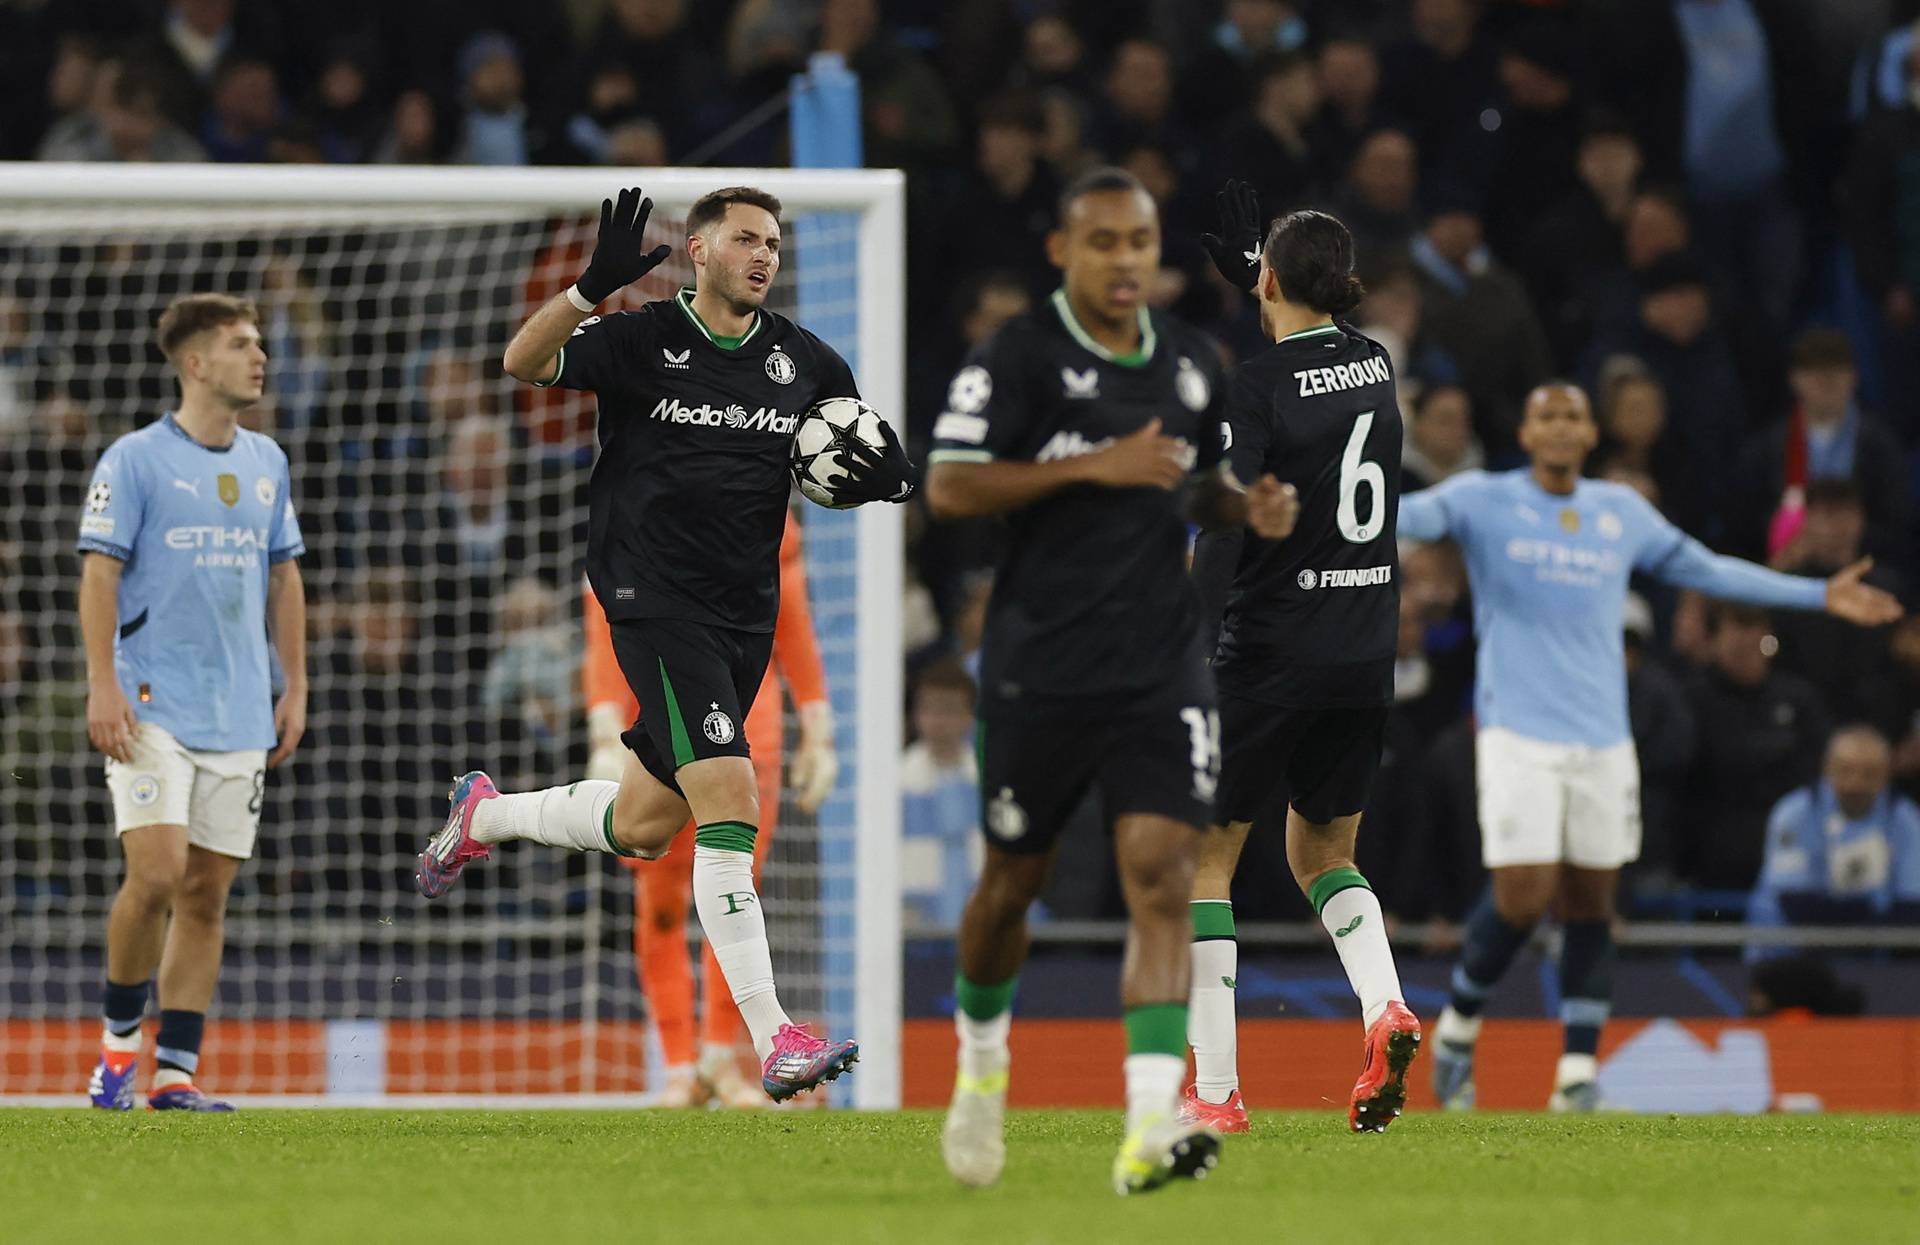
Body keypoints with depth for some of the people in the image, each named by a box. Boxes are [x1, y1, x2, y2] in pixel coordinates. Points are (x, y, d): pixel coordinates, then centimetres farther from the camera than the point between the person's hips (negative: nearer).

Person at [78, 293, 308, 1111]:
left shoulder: (266, 463, 13)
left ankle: (176, 1073, 5)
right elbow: (100, 575, -6)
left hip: (240, 718, 5)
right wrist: (104, 687, -14)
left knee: (207, 892, 2)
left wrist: (295, 689, 14)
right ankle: (119, 1037, 5)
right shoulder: (136, 460, -4)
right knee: (157, 874, -16)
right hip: (154, 706, -5)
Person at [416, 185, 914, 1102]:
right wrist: (594, 286, -35)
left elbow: (858, 462, 18)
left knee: (642, 828, 16)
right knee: (731, 802, -18)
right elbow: (524, 362, -19)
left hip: (746, 615, 6)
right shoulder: (644, 341, -6)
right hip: (657, 605, -6)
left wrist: (880, 475, -7)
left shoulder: (804, 362, 8)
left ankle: (485, 816, 44)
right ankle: (773, 1041, -20)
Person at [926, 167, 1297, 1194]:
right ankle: (982, 1053, 42)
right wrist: (1095, 464, -21)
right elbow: (948, 486, -15)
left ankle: (1150, 1129, -22)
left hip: (1161, 673, 3)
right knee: (1013, 881, 11)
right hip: (1039, 672, -3)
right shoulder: (1019, 355, -7)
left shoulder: (1188, 360, 9)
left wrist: (1252, 506, 2)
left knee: (1162, 879, -13)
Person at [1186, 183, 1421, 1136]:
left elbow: (1224, 533, -21)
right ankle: (1385, 1006, -7)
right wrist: (1243, 272, 32)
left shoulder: (1257, 387, -14)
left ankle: (1216, 1091, 0)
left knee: (1203, 856, 6)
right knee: (1322, 852, 21)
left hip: (1271, 655, -6)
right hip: (1366, 661, 6)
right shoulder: (1376, 366, 6)